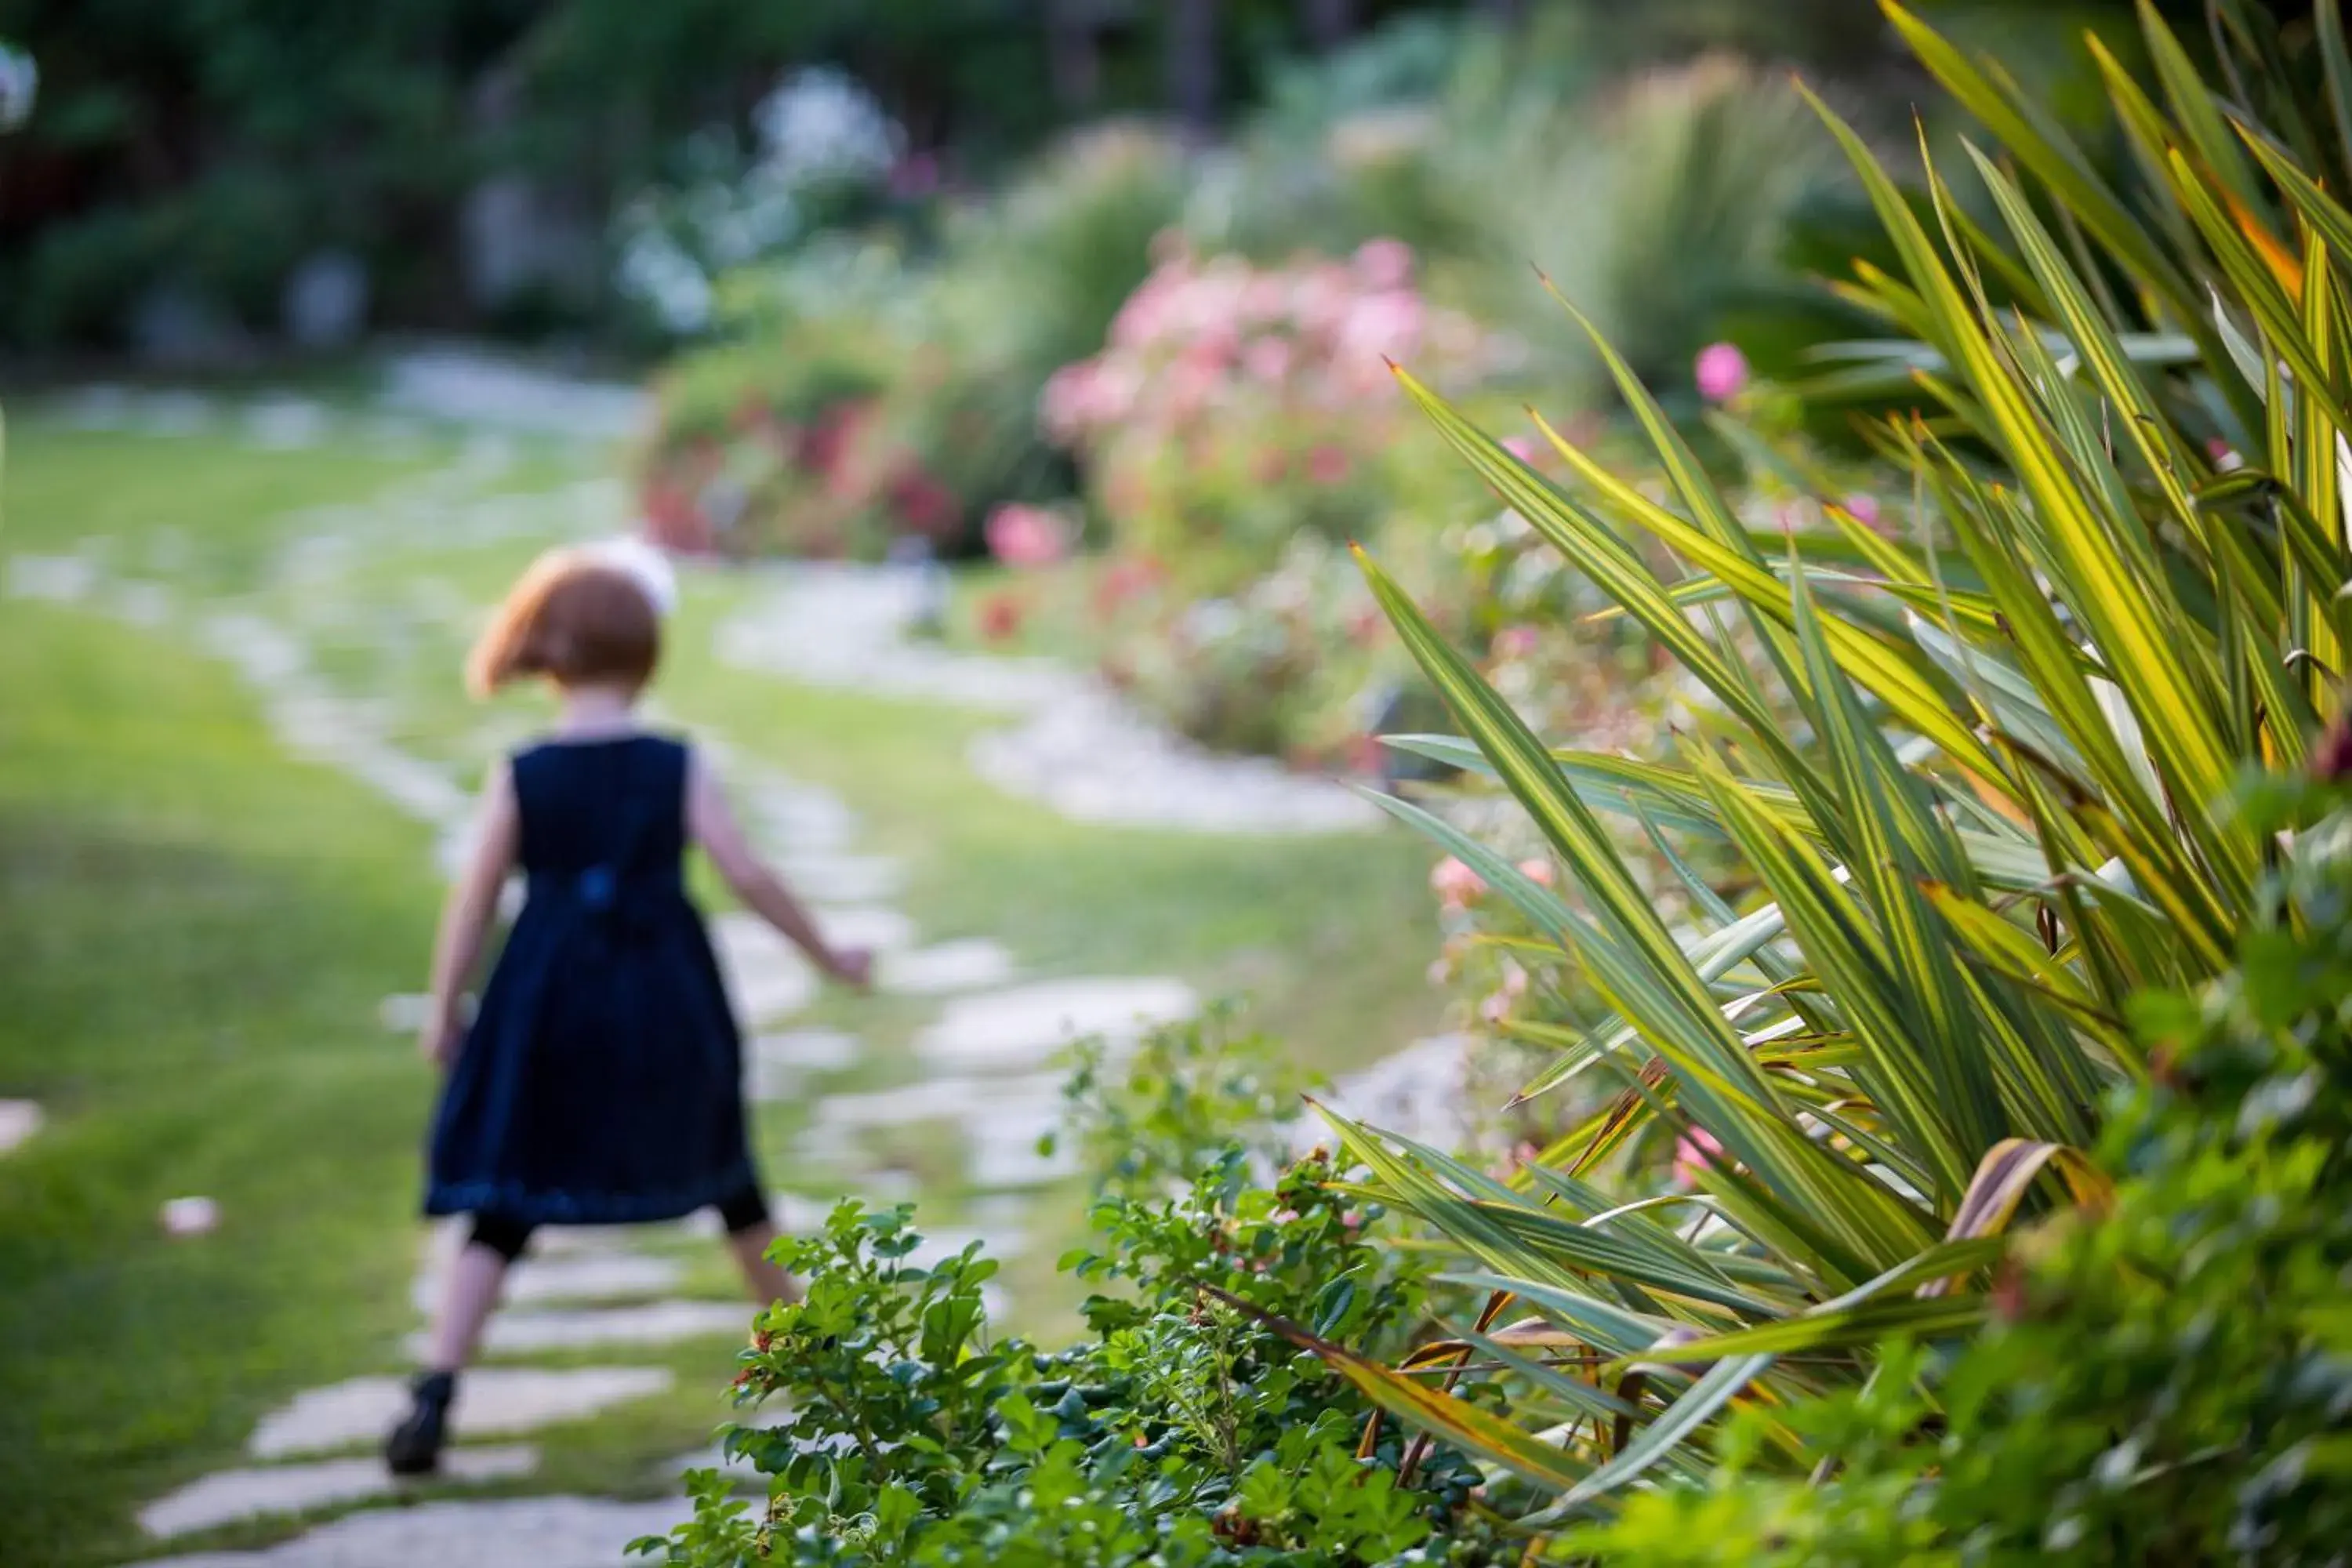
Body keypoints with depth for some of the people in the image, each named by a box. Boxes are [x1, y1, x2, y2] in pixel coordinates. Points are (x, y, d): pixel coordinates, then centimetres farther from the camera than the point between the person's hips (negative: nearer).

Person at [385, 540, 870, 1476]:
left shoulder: (519, 777, -5)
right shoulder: (678, 768, -6)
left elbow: (473, 901, -4)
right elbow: (747, 878, -7)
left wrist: (443, 1013, 8)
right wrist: (830, 958, 5)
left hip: (547, 1012, 0)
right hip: (663, 1010, 1)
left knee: (503, 1211, 3)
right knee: (721, 1170, 24)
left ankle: (435, 1397, -12)